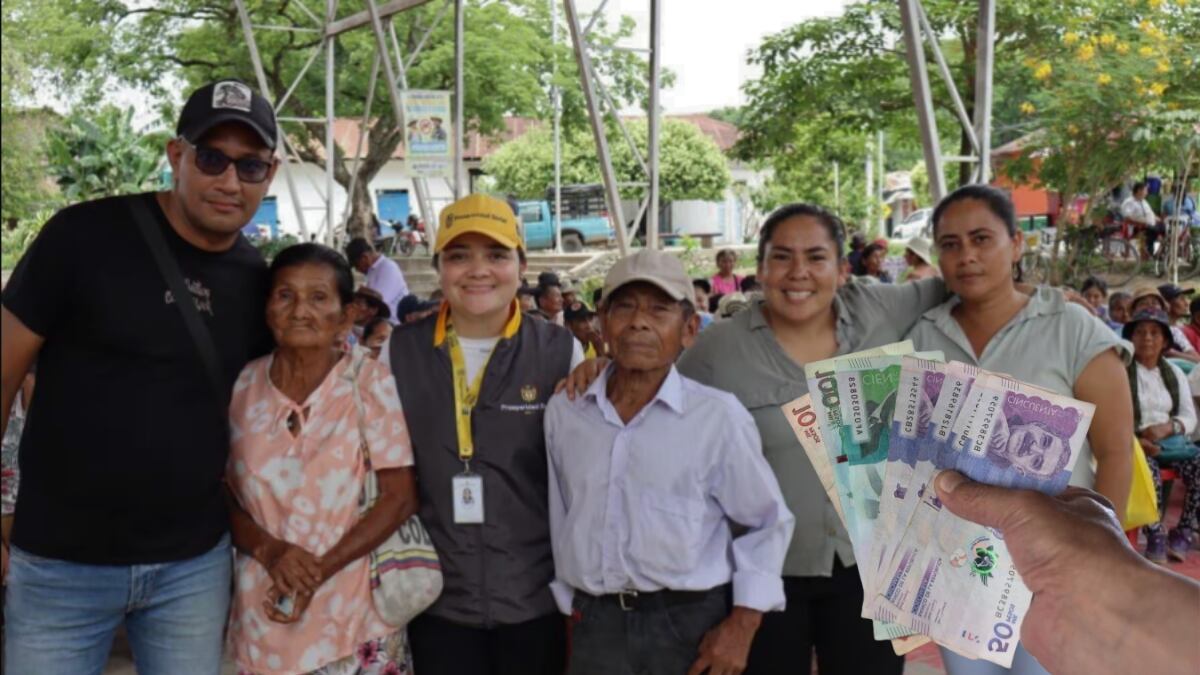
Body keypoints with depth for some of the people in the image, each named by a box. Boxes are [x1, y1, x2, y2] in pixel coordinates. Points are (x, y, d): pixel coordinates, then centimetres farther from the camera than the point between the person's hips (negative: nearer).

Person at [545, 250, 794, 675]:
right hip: (597, 624, 3)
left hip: (693, 622, -2)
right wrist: (572, 609, 12)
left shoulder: (719, 416, -10)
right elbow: (560, 519, 10)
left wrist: (742, 624, -6)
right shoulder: (563, 411, 1)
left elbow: (766, 522, -1)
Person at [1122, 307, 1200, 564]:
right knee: (1148, 471, -36)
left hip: (1171, 441, 4)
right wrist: (1135, 439, -21)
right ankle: (1155, 538, -22)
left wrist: (1167, 428, -11)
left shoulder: (1174, 372, 18)